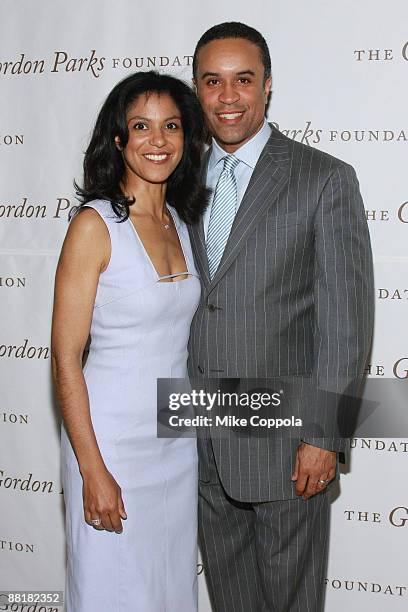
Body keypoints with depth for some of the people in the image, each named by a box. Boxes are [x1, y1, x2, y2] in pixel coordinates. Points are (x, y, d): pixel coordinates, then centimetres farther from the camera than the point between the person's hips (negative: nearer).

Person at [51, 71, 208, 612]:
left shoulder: (180, 222, 6)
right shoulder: (96, 225, -14)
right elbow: (65, 359, -15)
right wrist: (93, 472, -17)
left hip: (177, 439, 6)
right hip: (111, 437, -6)